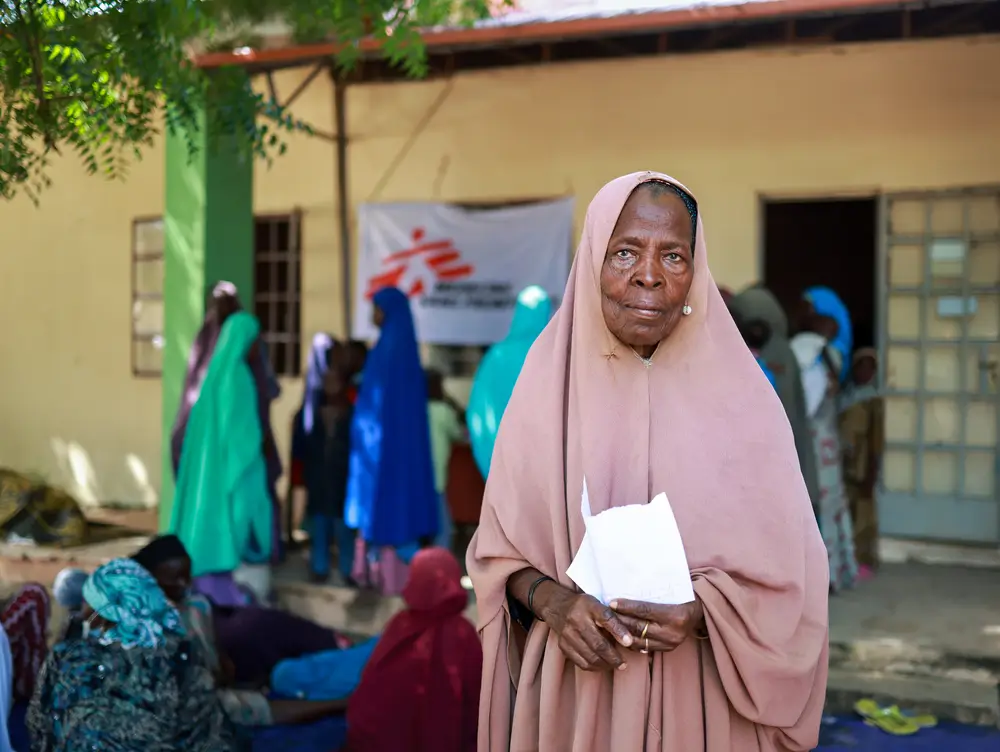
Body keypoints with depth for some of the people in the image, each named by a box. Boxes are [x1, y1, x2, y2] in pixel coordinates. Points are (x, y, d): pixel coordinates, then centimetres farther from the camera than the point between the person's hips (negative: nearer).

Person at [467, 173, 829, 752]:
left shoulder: (738, 397, -6)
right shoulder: (548, 389, -2)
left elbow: (787, 571, -4)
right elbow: (500, 551, 3)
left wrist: (700, 611, -20)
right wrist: (551, 600, -16)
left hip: (702, 699, -1)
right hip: (574, 694, 1)